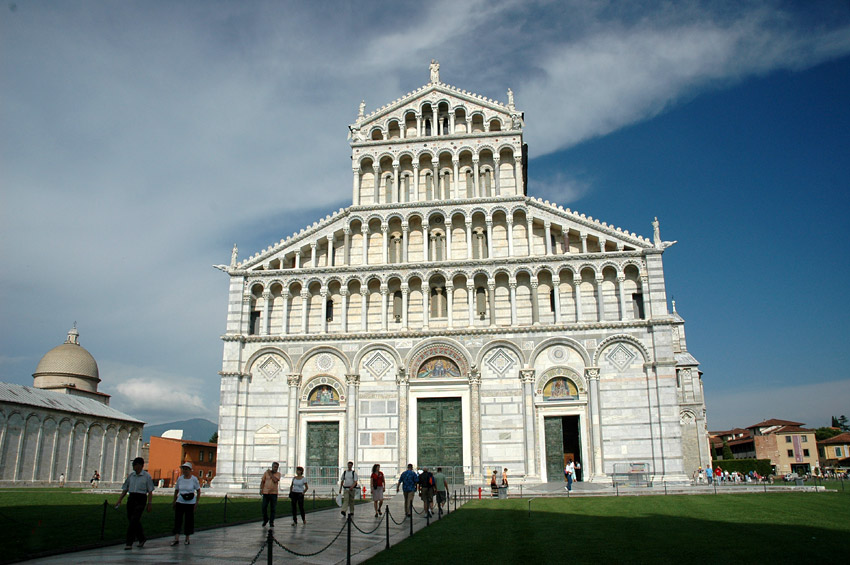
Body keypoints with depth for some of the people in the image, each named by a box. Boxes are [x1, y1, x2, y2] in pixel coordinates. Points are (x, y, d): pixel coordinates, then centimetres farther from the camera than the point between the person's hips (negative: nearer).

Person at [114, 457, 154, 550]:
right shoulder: (130, 476, 11)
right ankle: (142, 538, 30)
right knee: (131, 520, 11)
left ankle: (129, 543, -7)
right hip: (131, 498, 6)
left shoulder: (147, 476, -3)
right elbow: (125, 489, 14)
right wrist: (119, 500, 4)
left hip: (141, 499, -6)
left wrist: (150, 503, -8)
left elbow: (150, 491, -3)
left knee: (134, 520, -12)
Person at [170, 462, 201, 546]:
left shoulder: (194, 479, -6)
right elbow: (176, 490, 13)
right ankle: (176, 539, -5)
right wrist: (174, 501, 12)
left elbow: (198, 491, 1)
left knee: (189, 520, 3)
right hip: (180, 502, 2)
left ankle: (187, 538, 17)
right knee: (177, 520, -7)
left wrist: (197, 502, -4)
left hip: (190, 503, -2)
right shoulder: (180, 478, 2)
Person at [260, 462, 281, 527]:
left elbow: (275, 480, -15)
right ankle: (265, 519, 25)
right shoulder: (266, 472, 5)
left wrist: (270, 474, -8)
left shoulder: (278, 474, 3)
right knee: (264, 507, 2)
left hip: (274, 493, 0)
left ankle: (271, 522, 11)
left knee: (273, 509, 1)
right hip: (266, 493, 1)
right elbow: (262, 481, 7)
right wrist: (261, 489, -3)